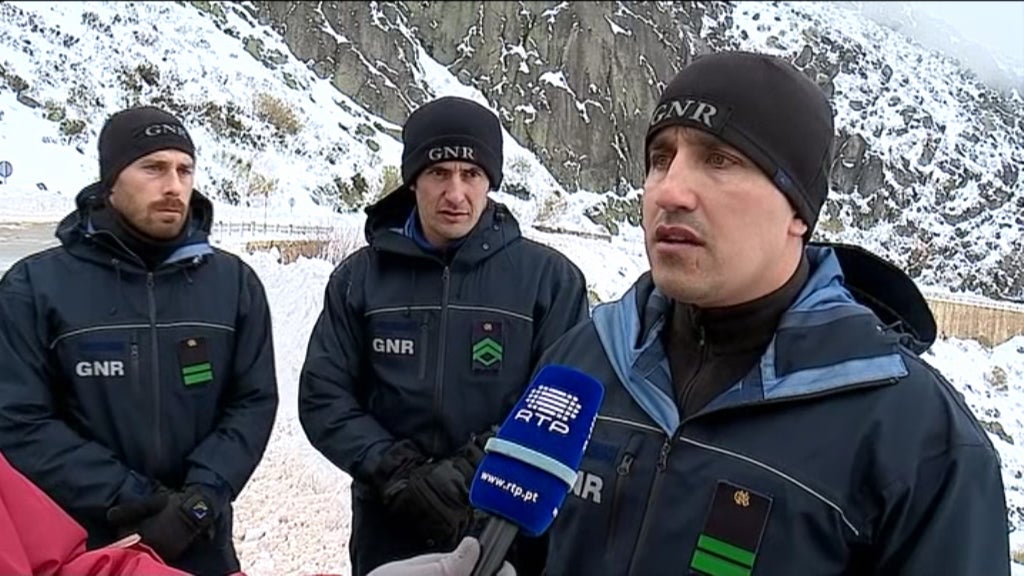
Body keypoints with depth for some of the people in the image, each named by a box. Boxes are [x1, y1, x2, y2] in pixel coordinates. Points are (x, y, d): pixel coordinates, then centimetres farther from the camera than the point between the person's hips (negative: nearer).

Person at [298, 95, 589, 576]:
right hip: (389, 533, 2)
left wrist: (474, 470, -18)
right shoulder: (360, 277, 1)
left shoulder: (550, 277, -5)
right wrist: (396, 471, -14)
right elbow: (324, 397, 0)